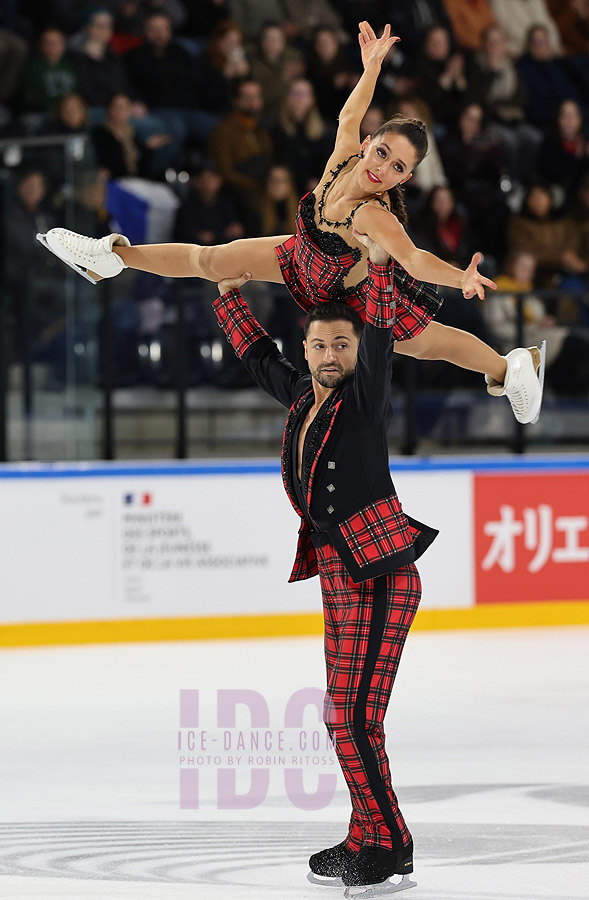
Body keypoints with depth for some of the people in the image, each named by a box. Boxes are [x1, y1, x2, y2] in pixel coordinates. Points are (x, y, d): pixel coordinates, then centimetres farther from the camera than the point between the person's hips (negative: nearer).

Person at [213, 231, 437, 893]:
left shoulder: (365, 395, -5)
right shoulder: (301, 397, 14)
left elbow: (379, 335, -18)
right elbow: (258, 354, 30)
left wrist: (379, 262, -22)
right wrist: (230, 292, 34)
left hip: (379, 576, -8)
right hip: (339, 572, 8)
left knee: (354, 716, -12)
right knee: (345, 715, 11)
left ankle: (386, 849, -7)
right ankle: (368, 840, 18)